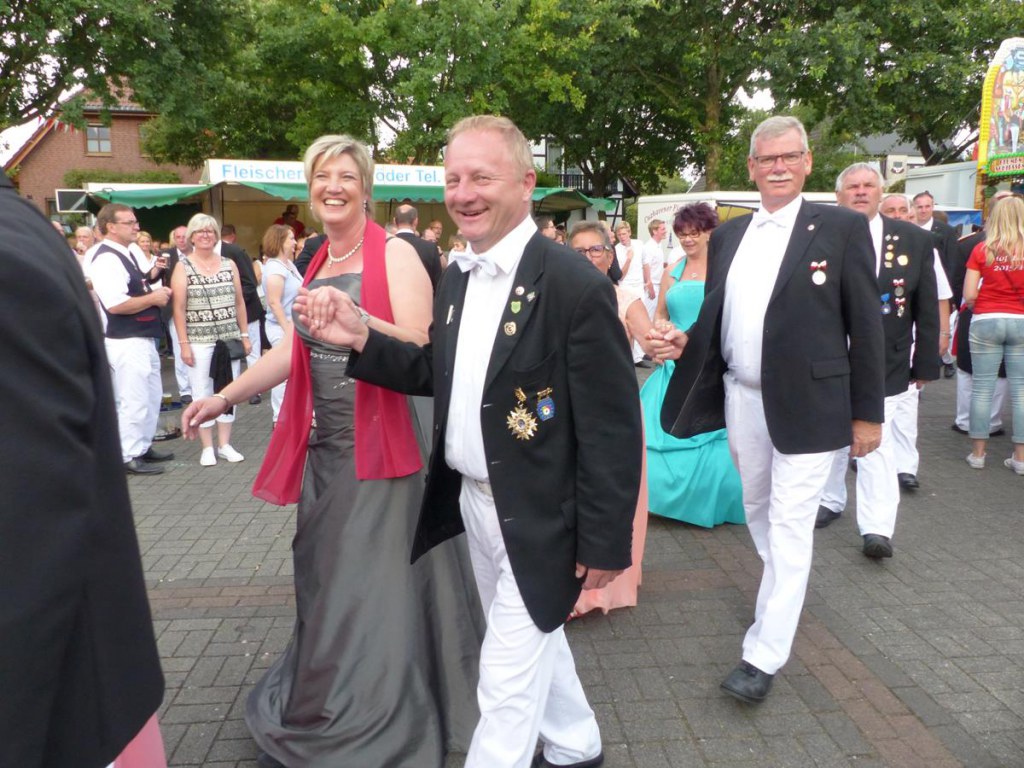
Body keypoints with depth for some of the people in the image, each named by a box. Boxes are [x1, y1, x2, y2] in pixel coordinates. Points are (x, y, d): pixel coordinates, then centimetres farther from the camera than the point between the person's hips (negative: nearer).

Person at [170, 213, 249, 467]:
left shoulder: (229, 264, 8)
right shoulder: (183, 267, -1)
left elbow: (239, 302, 11)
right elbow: (179, 308, -4)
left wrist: (245, 335, 7)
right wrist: (184, 343, -9)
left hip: (230, 339, 3)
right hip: (199, 341, -3)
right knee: (202, 393, 2)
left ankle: (225, 444, 17)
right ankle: (207, 447, 12)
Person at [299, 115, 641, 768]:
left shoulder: (576, 285, -20)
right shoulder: (457, 277, 4)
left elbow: (613, 427, -18)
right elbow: (437, 374, 9)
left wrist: (606, 541, -15)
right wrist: (361, 340, -6)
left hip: (539, 517, -8)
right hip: (472, 501, 8)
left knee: (507, 674, 5)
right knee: (534, 639, 26)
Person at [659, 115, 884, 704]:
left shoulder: (842, 228, -5)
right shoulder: (728, 236, 8)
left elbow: (866, 325, -6)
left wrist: (868, 412, -7)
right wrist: (684, 340, -7)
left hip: (807, 405, -5)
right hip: (743, 399, 5)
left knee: (790, 525, -3)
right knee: (758, 510, 20)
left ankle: (764, 656, 7)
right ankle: (782, 593, 47)